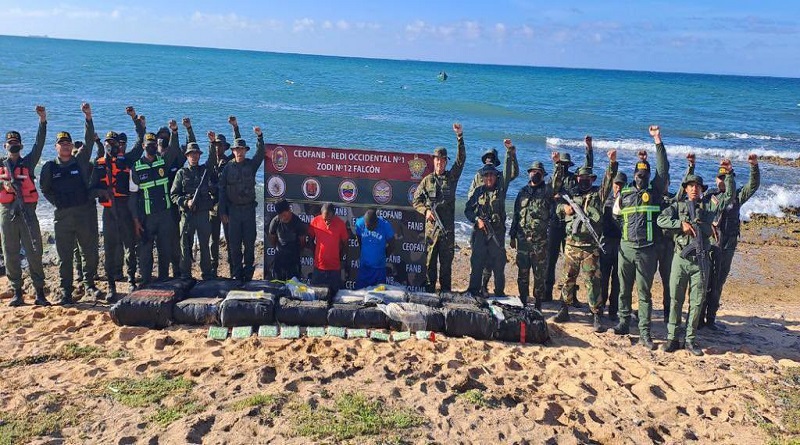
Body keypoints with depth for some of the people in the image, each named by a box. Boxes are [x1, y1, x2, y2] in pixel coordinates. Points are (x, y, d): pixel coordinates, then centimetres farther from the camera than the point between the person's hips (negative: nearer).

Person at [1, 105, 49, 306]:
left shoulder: (28, 162, 11)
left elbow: (39, 144, -1)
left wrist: (43, 121, -11)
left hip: (27, 211, -1)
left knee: (34, 252, -5)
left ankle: (40, 292, -3)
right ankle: (17, 293, 10)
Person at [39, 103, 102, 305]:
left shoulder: (81, 162, 6)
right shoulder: (49, 167, 8)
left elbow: (89, 142, -5)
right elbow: (45, 189, 15)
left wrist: (88, 118, -14)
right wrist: (58, 203, 3)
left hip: (85, 213, 0)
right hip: (62, 216, 0)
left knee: (91, 252, 3)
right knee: (64, 256, 3)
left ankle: (89, 285, 21)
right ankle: (66, 292, 10)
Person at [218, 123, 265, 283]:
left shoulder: (251, 165, 7)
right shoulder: (228, 168, 5)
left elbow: (260, 154, -11)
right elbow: (222, 190, 4)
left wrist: (259, 136, -25)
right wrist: (223, 211, -2)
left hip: (249, 208, 0)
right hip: (233, 209, 0)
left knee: (250, 242, 3)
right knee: (234, 243, 2)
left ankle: (248, 272, 12)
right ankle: (236, 273, 10)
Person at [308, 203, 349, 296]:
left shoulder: (340, 224, -12)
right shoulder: (315, 221, -9)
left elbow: (345, 242, 1)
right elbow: (311, 239, 7)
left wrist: (341, 255, 5)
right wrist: (315, 253, 9)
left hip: (335, 267, -1)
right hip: (319, 266, 1)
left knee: (334, 292, 9)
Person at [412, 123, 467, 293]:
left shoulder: (452, 177, 8)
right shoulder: (427, 180, 9)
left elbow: (461, 159, -3)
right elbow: (416, 200, 12)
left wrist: (460, 137, -11)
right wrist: (426, 210, -7)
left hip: (448, 226, 0)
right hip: (431, 225, 0)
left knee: (447, 260, 5)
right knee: (430, 259, 2)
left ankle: (446, 291, 12)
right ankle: (429, 289, 9)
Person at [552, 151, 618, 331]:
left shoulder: (598, 194, 8)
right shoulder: (571, 195, 14)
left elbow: (608, 181, -6)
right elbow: (557, 209, 20)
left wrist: (612, 163, -20)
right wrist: (564, 207, -3)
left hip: (591, 247, -3)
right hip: (571, 245, 3)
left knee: (593, 281, -3)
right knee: (568, 279, 10)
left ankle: (596, 316, 0)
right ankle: (564, 310, 21)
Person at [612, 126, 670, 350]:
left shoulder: (655, 191, 4)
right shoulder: (624, 193, 10)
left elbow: (663, 169, -5)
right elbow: (615, 213, 23)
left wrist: (658, 140, -7)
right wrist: (618, 208, 2)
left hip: (647, 250, -2)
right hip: (626, 247, 2)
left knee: (644, 292, 1)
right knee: (624, 289, 11)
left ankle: (644, 333, 3)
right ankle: (624, 323, 24)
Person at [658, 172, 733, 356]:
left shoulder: (709, 205, 11)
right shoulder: (678, 206, 7)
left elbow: (729, 194, 5)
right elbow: (661, 219, -7)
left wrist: (728, 173, -2)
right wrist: (681, 224, -16)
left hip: (701, 260, 1)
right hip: (681, 259, -1)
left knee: (697, 302, 4)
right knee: (676, 300, 3)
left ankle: (690, 340, 13)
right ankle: (672, 338, 10)